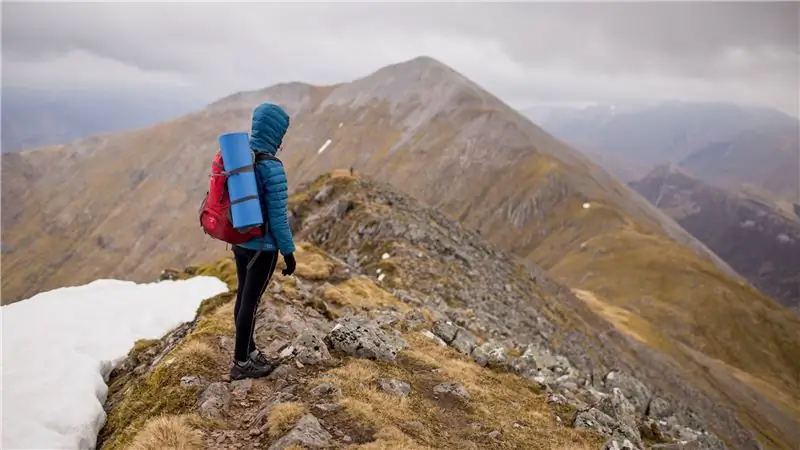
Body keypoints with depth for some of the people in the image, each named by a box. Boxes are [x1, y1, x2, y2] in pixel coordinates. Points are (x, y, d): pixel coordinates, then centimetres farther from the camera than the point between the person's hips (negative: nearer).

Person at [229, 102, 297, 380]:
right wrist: (289, 252, -10)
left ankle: (247, 349, 38)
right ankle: (241, 363, 22)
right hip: (263, 246, -8)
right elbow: (278, 217, -21)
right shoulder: (272, 169, -24)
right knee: (251, 301, 6)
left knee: (243, 296, 20)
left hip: (239, 241, 8)